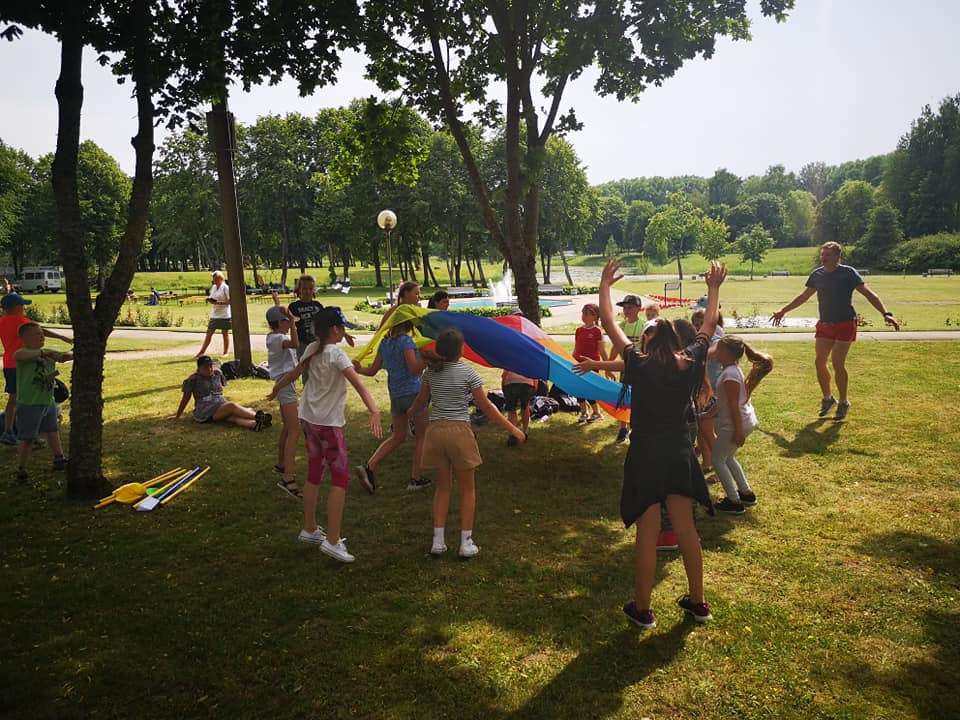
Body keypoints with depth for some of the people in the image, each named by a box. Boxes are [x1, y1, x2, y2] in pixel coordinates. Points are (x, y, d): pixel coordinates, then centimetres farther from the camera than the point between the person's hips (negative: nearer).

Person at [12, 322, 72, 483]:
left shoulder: (49, 353, 8)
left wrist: (67, 355, -12)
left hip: (48, 402, 8)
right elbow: (17, 356, -39)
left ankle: (59, 461, 39)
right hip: (29, 404, -8)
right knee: (26, 438, -1)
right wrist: (42, 352, -42)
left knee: (53, 431, 23)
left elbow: (66, 355, 13)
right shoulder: (24, 352, -16)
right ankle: (21, 470, 11)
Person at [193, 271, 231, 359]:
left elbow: (230, 301, -13)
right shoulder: (213, 287, 13)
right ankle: (201, 352, 7)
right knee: (209, 333, 5)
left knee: (225, 333, 3)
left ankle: (226, 352, 12)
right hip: (214, 314, 7)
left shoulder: (225, 288, -9)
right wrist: (209, 299, -1)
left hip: (224, 314, -7)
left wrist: (219, 303, -22)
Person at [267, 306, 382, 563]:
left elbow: (293, 374, 16)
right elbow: (358, 384, -32)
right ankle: (332, 540, -2)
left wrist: (275, 391, 34)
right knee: (340, 478, -2)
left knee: (314, 475, 18)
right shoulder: (337, 355, -19)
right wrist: (374, 411, -43)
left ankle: (309, 529, 29)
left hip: (309, 419, 8)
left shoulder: (312, 349, 3)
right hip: (328, 423, -8)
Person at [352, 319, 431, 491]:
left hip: (395, 396, 7)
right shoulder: (406, 341, -12)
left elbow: (372, 371, 9)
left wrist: (359, 369, 20)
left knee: (398, 436, 19)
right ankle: (416, 478, 11)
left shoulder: (384, 343, 8)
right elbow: (414, 369, -23)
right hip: (413, 393, -7)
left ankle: (369, 467, 6)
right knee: (422, 436, 9)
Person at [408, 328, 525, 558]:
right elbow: (486, 407, -7)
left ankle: (438, 541, 15)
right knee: (467, 489, 10)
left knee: (443, 486, 16)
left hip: (435, 430, 4)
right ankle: (466, 543, 12)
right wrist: (512, 429, 1)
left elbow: (421, 401, 13)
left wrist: (410, 414, 35)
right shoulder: (467, 373, -9)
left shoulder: (430, 372, 3)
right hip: (459, 431, -4)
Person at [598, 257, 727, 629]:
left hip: (646, 456, -3)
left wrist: (605, 284, 9)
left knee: (647, 534, 4)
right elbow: (708, 327, 16)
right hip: (680, 454, 4)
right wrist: (714, 289, 27)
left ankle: (642, 609, 17)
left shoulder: (639, 365, -8)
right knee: (686, 529, 14)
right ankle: (698, 603, 27)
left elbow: (609, 323, -1)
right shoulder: (689, 365, 0)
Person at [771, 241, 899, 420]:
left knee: (837, 363, -9)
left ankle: (843, 403, 8)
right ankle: (827, 398, 22)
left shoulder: (848, 273, -11)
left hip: (845, 324, -5)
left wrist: (886, 313, -25)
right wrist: (783, 310, 21)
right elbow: (803, 297, 18)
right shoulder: (817, 275, 4)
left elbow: (869, 294, -13)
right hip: (824, 324, 5)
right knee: (819, 362, 2)